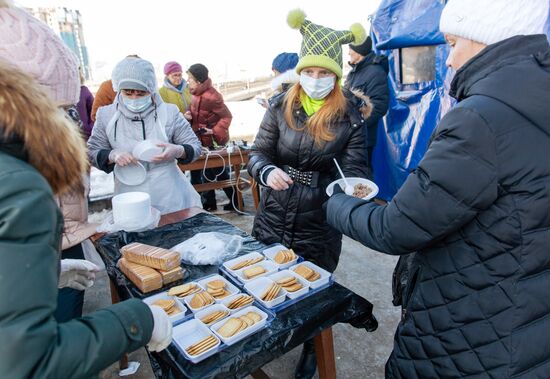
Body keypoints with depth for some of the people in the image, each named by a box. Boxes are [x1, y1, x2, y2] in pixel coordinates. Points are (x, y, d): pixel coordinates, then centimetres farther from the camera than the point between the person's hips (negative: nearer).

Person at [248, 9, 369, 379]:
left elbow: (354, 169, -6)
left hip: (319, 224, -1)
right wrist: (267, 172, -24)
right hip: (274, 218, 2)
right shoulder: (281, 106, -3)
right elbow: (258, 153, -1)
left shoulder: (350, 115, -7)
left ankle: (311, 347, 49)